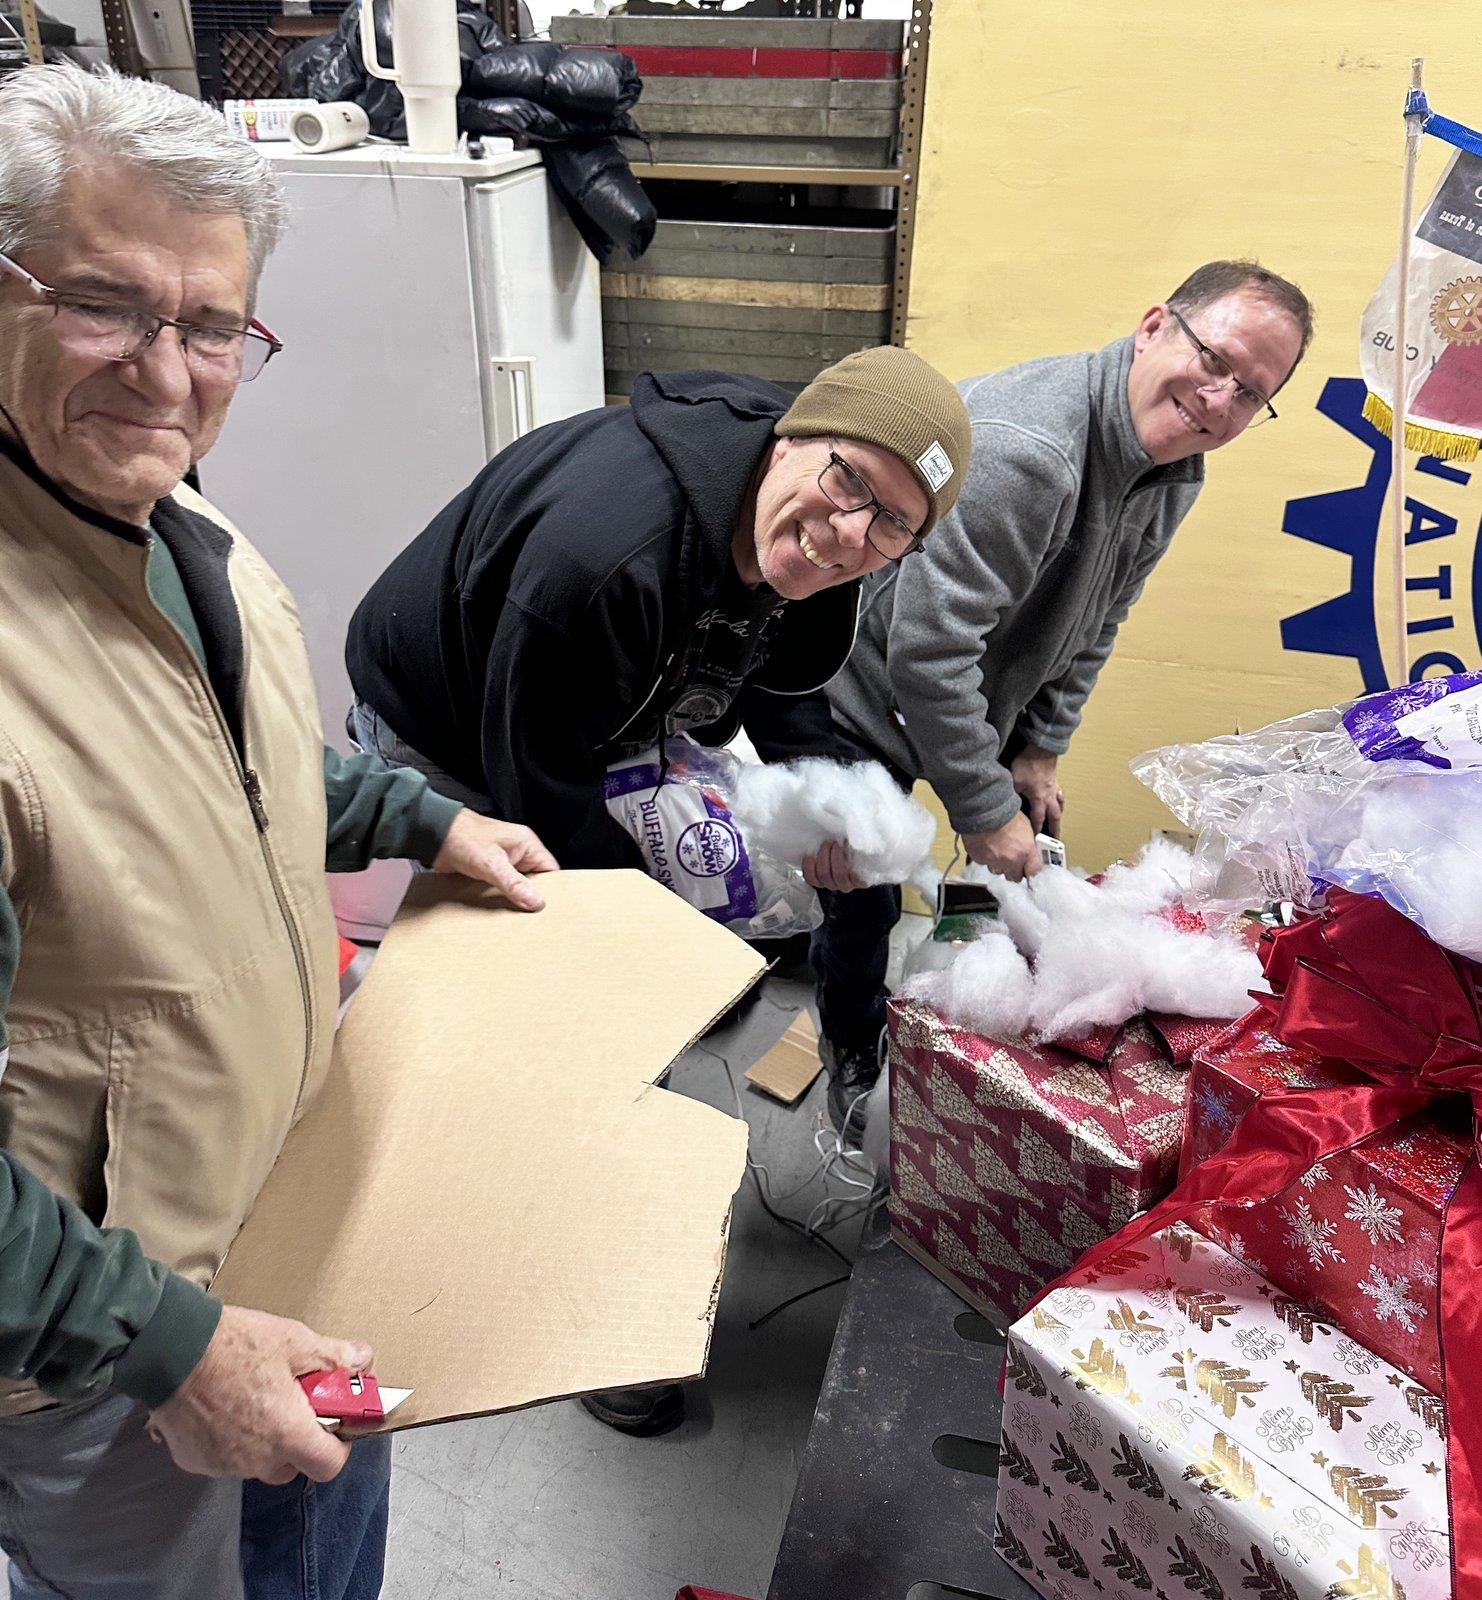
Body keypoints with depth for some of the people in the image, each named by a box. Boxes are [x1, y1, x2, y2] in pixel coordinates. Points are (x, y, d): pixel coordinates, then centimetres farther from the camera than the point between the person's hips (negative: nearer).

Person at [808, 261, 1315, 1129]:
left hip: (969, 701, 8)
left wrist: (1042, 750, 6)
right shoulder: (1023, 447, -35)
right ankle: (852, 1085, 30)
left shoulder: (1176, 478, -4)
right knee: (863, 904, 2)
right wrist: (986, 812, -26)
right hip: (862, 695, -8)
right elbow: (927, 645, -35)